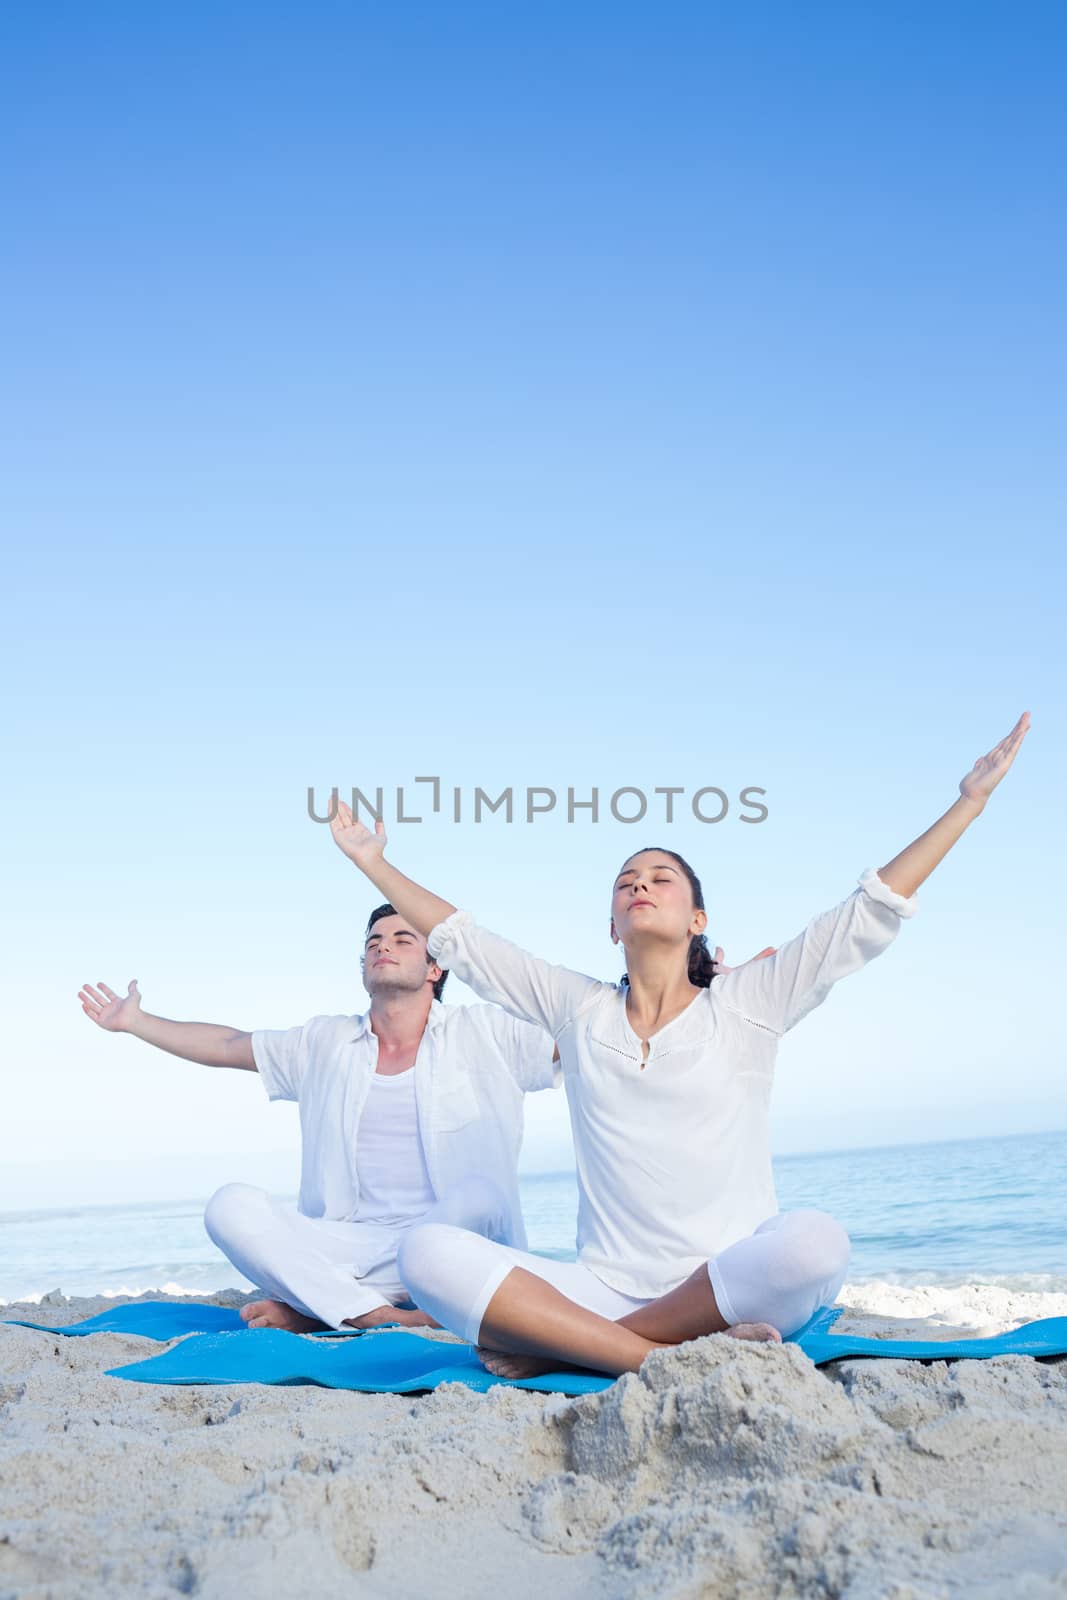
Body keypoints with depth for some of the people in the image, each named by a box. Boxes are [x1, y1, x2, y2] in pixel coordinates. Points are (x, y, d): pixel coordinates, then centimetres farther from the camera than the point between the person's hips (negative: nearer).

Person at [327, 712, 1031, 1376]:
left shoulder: (746, 1004, 8)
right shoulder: (578, 1008, 14)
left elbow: (872, 915, 5)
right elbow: (461, 939, 19)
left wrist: (969, 802, 4)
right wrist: (373, 862, 20)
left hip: (731, 1284, -1)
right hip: (605, 1288, 1)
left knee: (816, 1242, -37)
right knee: (429, 1250, -22)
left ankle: (554, 1345, -21)